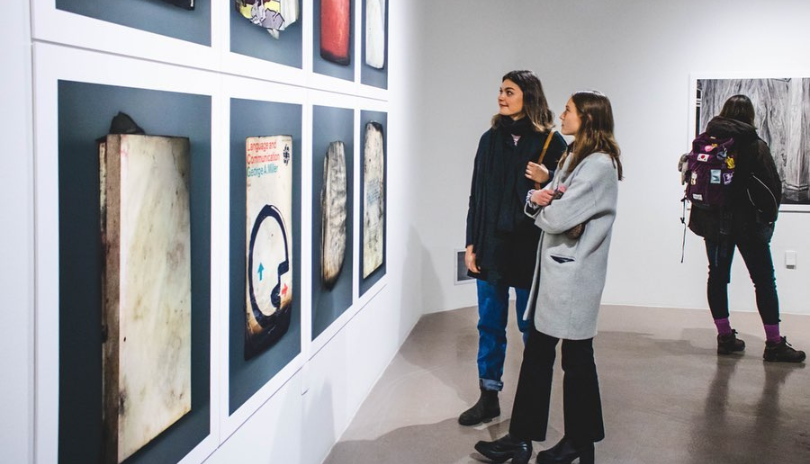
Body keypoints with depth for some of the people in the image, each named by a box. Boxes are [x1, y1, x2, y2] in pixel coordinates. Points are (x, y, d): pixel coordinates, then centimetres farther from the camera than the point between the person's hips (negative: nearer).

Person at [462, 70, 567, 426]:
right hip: (491, 246, 4)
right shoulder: (491, 139, 7)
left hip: (530, 249, -4)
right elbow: (476, 195, 8)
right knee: (489, 325, 10)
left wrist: (547, 180, -22)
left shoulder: (551, 141, -5)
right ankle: (488, 398, 21)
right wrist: (471, 244, 5)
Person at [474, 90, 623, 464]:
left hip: (574, 276, -9)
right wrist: (537, 198, -12)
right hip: (553, 270, 9)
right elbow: (543, 208, 11)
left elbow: (557, 219, -23)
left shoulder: (600, 165, -16)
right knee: (536, 352, 10)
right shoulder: (573, 157, 15)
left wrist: (540, 206, -1)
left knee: (576, 358, 5)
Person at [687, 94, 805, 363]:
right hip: (748, 222, -3)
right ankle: (774, 344, 5)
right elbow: (773, 185, -9)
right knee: (764, 280, 4)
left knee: (717, 276, 12)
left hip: (713, 220, 4)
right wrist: (769, 216, 5)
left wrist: (700, 215, 9)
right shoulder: (755, 146, -10)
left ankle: (725, 337, 14)